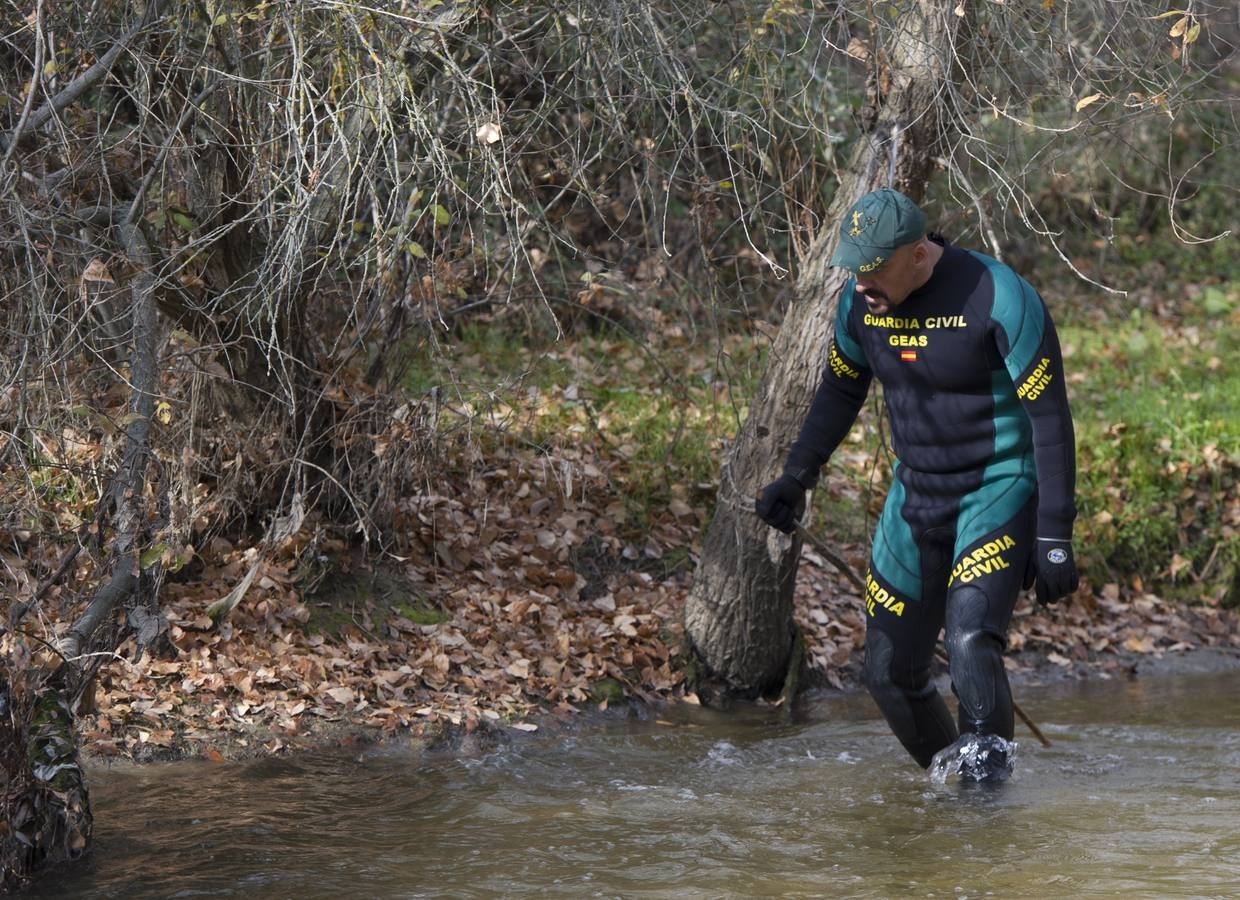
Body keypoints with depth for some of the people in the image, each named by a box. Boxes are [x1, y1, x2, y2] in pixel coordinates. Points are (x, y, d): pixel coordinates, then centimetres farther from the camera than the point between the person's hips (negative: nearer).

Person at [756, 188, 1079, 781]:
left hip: (999, 492, -6)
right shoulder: (860, 302, -2)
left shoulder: (999, 299, -19)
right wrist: (798, 475, 8)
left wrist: (1054, 537, -19)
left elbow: (1050, 416, -16)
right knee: (890, 675, 5)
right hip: (915, 496, 6)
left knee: (969, 643, -28)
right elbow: (840, 390, 18)